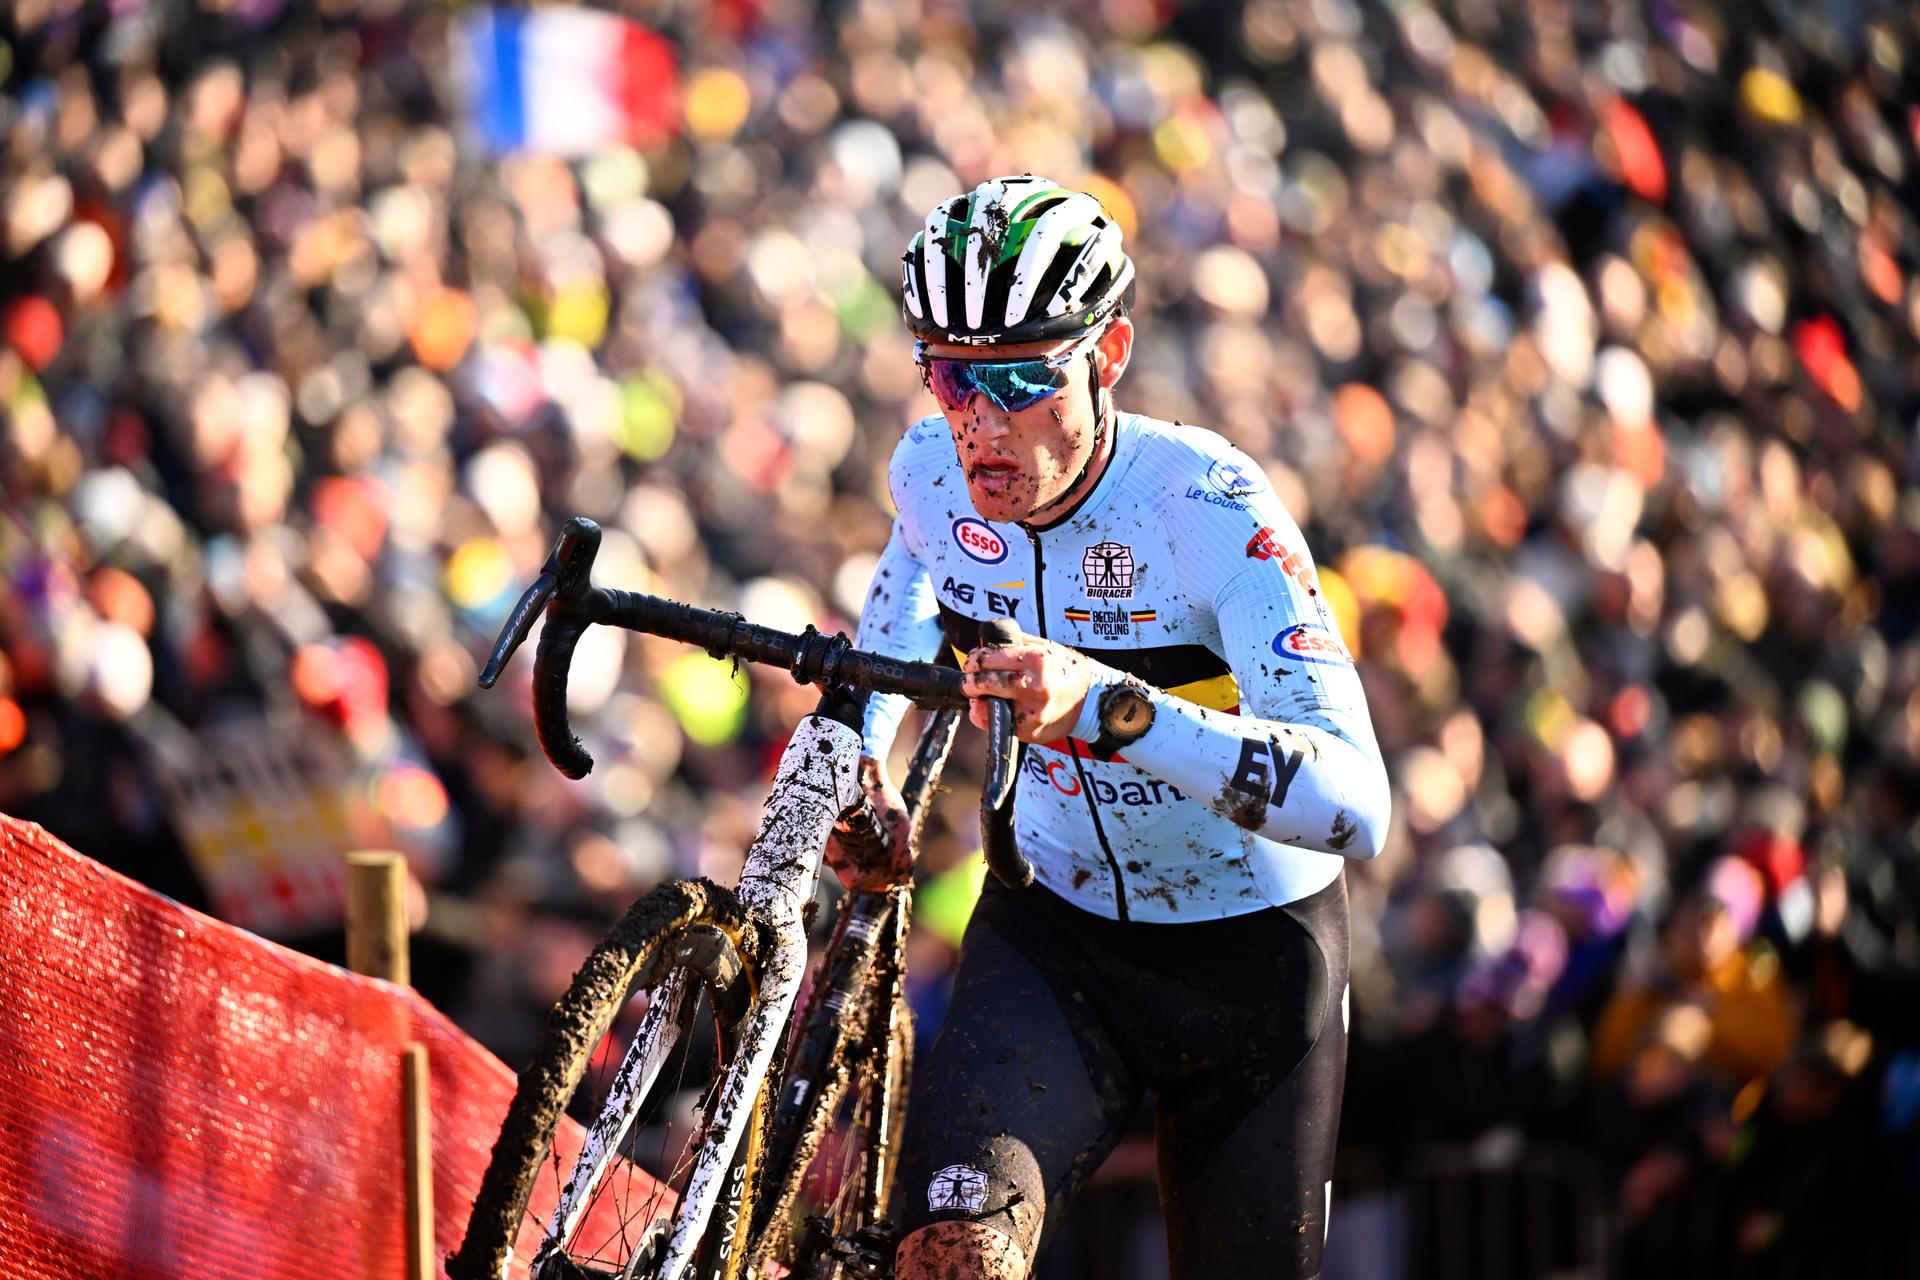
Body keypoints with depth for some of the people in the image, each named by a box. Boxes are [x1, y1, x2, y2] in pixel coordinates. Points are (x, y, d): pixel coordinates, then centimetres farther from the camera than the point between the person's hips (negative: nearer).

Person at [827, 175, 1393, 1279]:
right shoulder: (933, 469, -12)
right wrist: (862, 762, 0)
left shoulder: (1208, 506, -28)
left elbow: (1354, 806, -40)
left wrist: (1109, 708, -52)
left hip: (1252, 959, -2)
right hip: (1053, 929, 3)